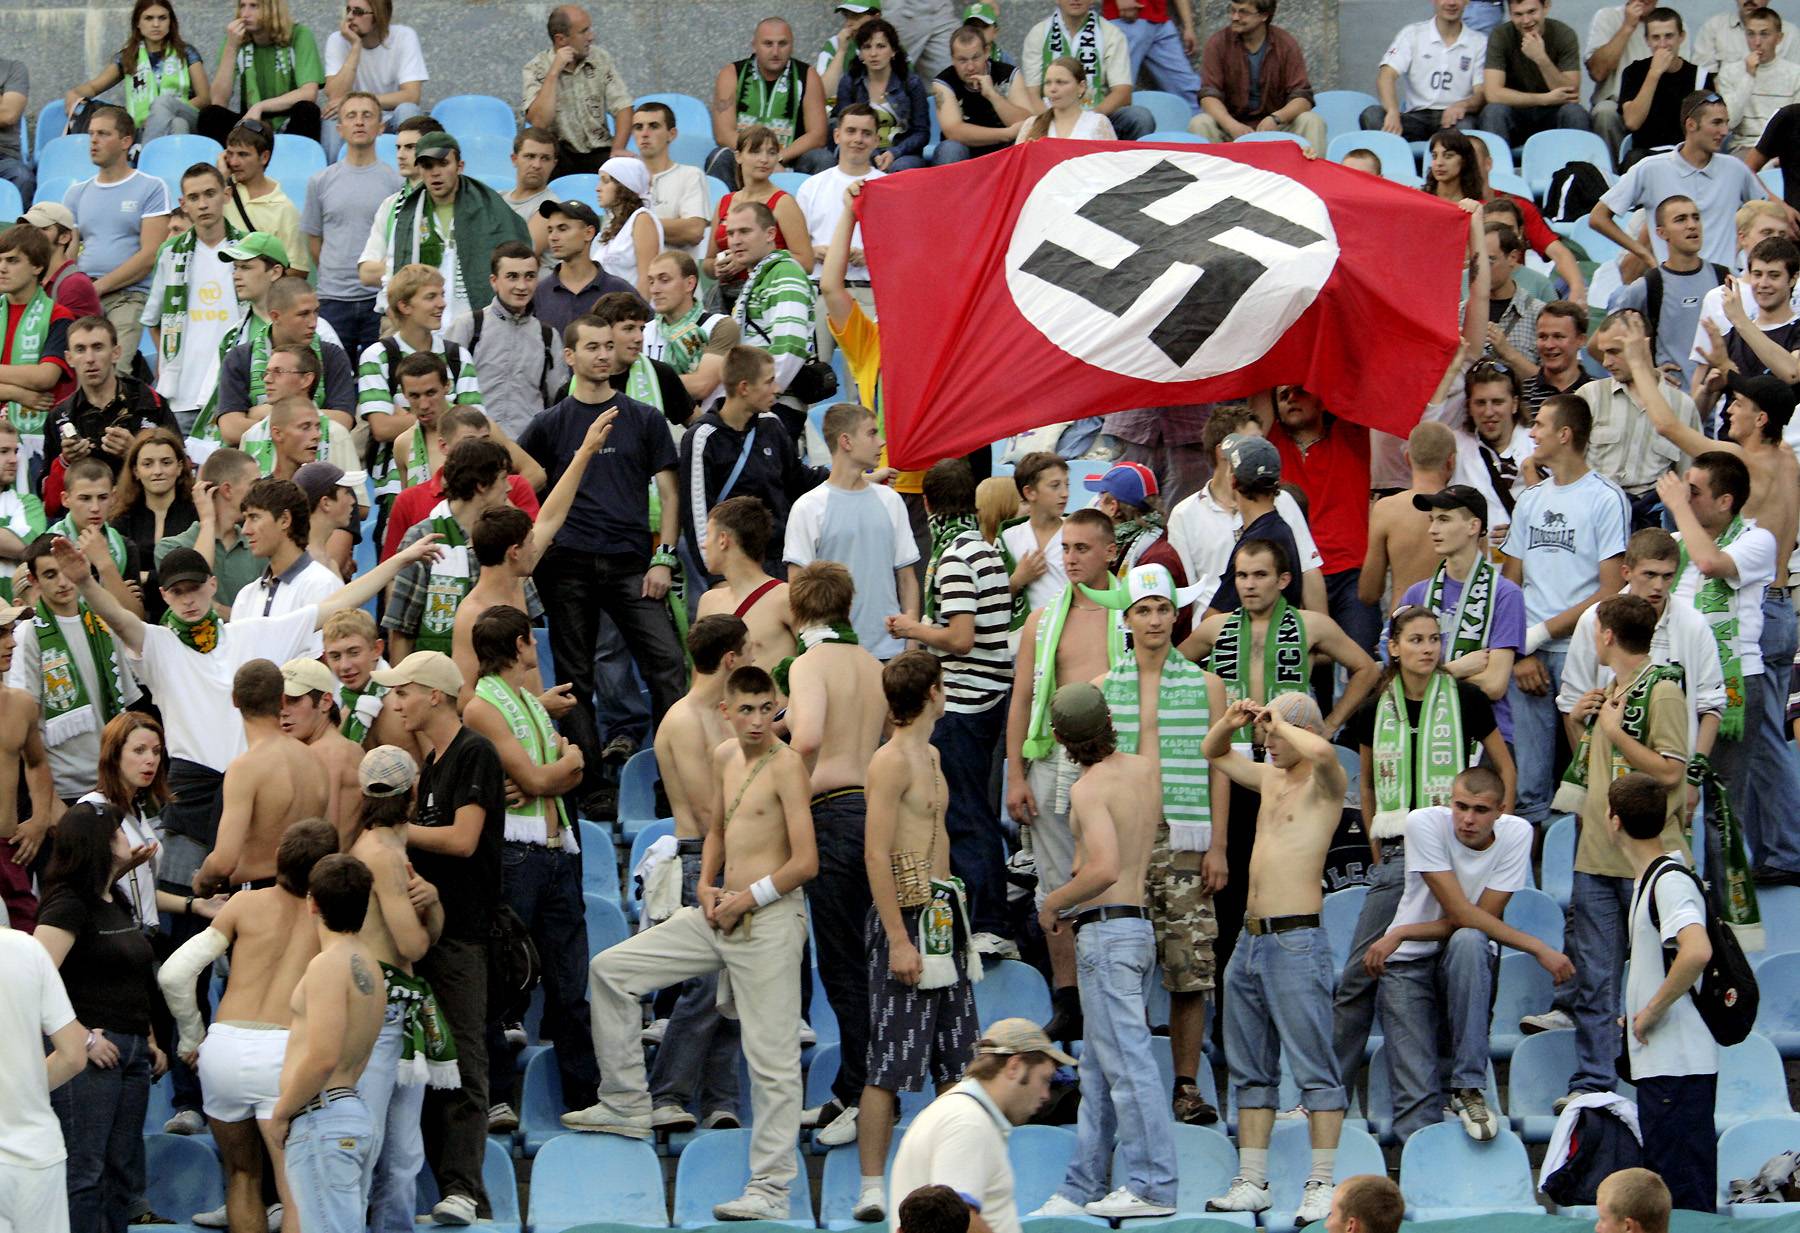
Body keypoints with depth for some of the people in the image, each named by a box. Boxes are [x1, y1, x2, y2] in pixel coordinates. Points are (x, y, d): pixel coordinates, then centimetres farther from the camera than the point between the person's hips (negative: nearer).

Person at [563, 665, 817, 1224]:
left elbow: (805, 862, -17)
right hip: (719, 916, 9)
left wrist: (745, 899, -12)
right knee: (610, 969, 10)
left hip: (769, 921, -9)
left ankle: (770, 1189, -3)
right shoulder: (724, 758, 11)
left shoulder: (786, 765, -12)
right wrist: (706, 887, 10)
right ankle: (625, 1104, 17)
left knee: (772, 1059, -6)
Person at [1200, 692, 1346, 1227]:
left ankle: (1321, 1186, -9)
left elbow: (1321, 751, -30)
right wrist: (1232, 720, 12)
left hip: (1296, 942, -9)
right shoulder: (1271, 779, 18)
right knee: (1250, 1072, 10)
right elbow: (1214, 752, 33)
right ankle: (1251, 1183, 14)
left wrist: (1279, 721, -12)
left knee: (1314, 1071, -8)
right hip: (1250, 940, 9)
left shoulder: (1324, 782, -5)